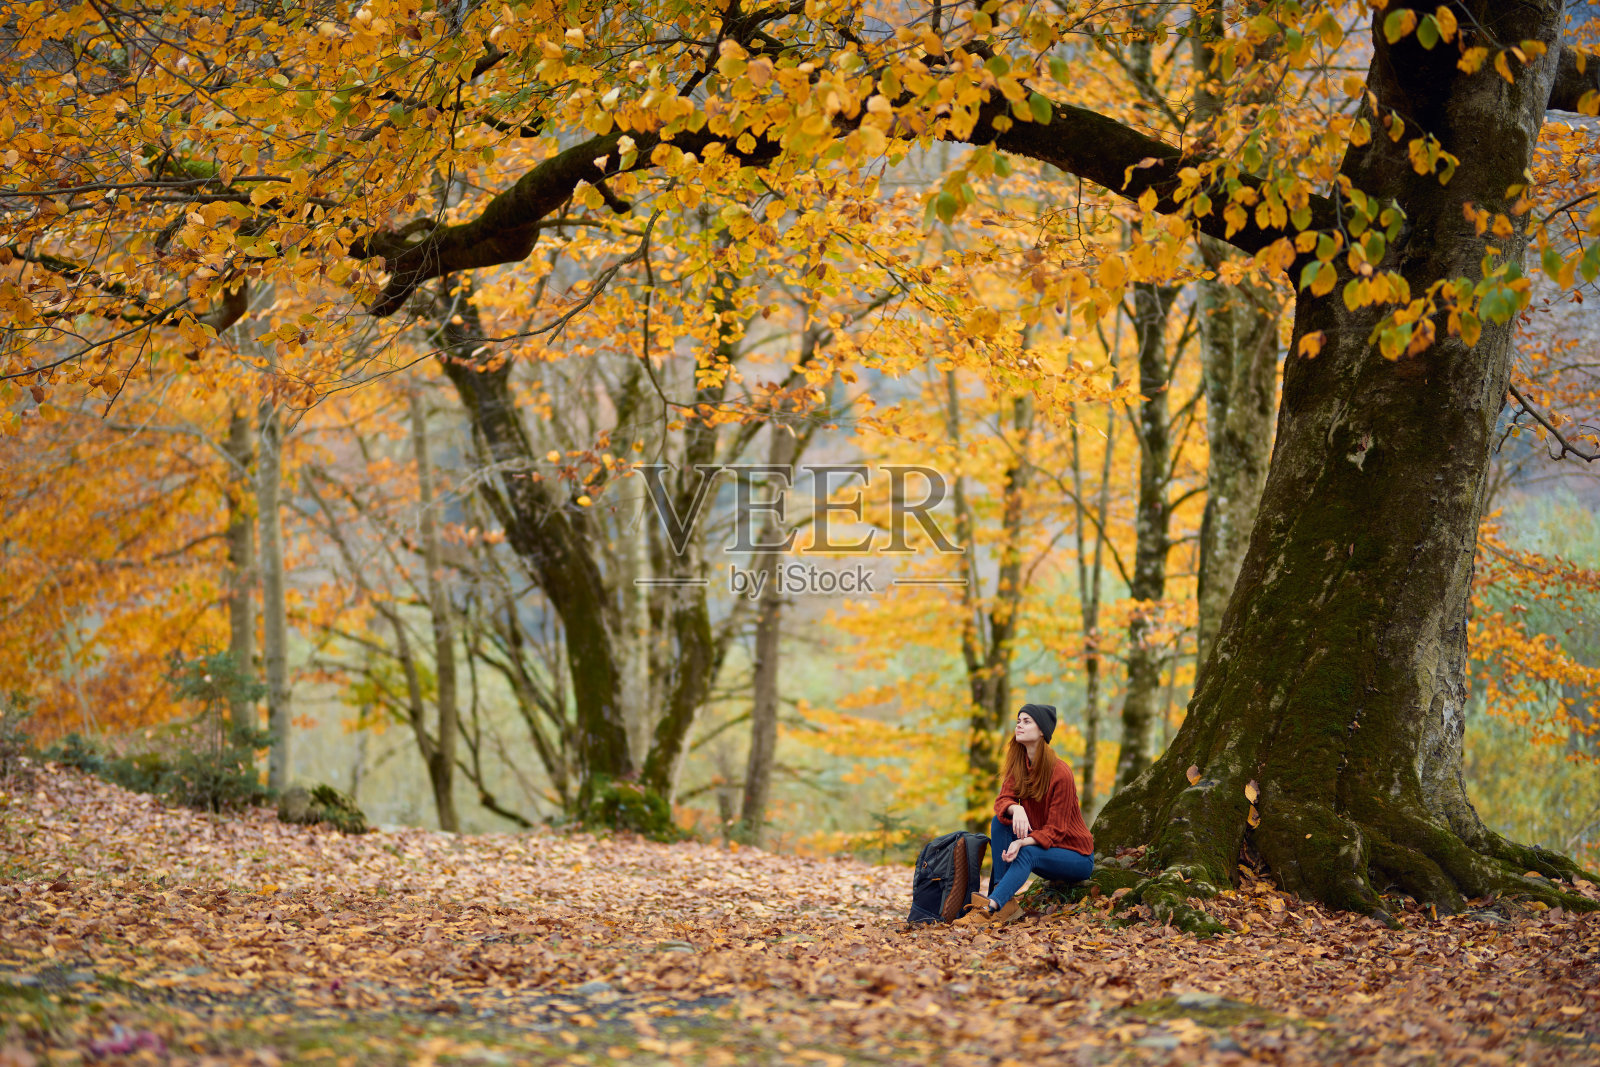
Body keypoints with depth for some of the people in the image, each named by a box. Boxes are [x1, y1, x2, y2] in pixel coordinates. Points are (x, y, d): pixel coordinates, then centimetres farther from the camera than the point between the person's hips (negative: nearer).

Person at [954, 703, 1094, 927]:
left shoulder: (1060, 773, -22)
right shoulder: (1018, 764, -1)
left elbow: (1055, 830, -22)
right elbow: (1003, 800, -10)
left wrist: (1021, 843, -39)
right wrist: (1015, 809, -35)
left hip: (1076, 857, -7)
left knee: (1028, 852, -34)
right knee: (999, 822, -16)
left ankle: (990, 908, -49)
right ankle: (1006, 903, -25)